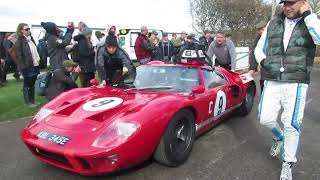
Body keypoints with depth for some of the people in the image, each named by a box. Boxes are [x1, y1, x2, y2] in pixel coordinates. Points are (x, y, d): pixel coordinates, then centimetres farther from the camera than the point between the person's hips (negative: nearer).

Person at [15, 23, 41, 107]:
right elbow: (19, 56, -14)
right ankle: (28, 102, 16)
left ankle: (32, 100, 26)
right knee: (27, 85, 5)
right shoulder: (19, 42, -10)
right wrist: (23, 68, -18)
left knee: (33, 84, 15)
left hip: (35, 65, 7)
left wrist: (38, 61, 12)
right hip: (28, 67, -7)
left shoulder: (31, 39, 13)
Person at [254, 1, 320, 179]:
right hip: (272, 82, 3)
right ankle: (279, 137, 36)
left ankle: (288, 165, 18)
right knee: (265, 118, 2)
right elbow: (259, 49, 16)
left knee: (291, 124, -1)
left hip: (296, 83, -3)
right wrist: (264, 63, -3)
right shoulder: (273, 24, 9)